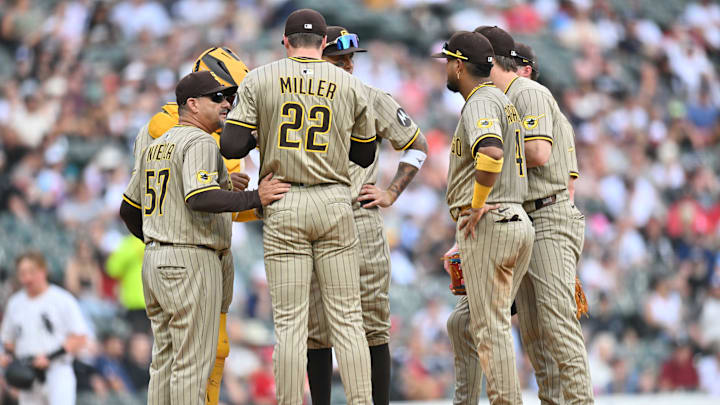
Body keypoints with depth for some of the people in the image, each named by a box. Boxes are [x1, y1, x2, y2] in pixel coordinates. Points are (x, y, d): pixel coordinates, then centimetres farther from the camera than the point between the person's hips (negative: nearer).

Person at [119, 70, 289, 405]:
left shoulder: (155, 147, 17)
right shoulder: (199, 142, -11)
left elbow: (128, 210, 22)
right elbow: (200, 199, -27)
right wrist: (255, 198, -24)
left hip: (154, 262, 9)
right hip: (191, 263, -9)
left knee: (165, 361, 11)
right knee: (192, 364, -7)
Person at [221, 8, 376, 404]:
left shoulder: (259, 81, 0)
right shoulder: (351, 86, 5)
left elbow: (231, 146, -4)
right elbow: (364, 156, 14)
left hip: (282, 208, -1)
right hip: (334, 205, 1)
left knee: (289, 322, 0)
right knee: (347, 319, 3)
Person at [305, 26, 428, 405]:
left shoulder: (372, 99, 5)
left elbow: (416, 145, 15)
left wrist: (391, 193, 6)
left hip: (361, 221, -1)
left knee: (372, 326, -1)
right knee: (315, 328, 3)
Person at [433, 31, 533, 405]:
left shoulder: (479, 104, -10)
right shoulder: (504, 102, 21)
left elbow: (491, 153, -31)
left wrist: (477, 204, -19)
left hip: (486, 224, -10)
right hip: (519, 222, 10)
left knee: (490, 328, -8)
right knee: (462, 322, 15)